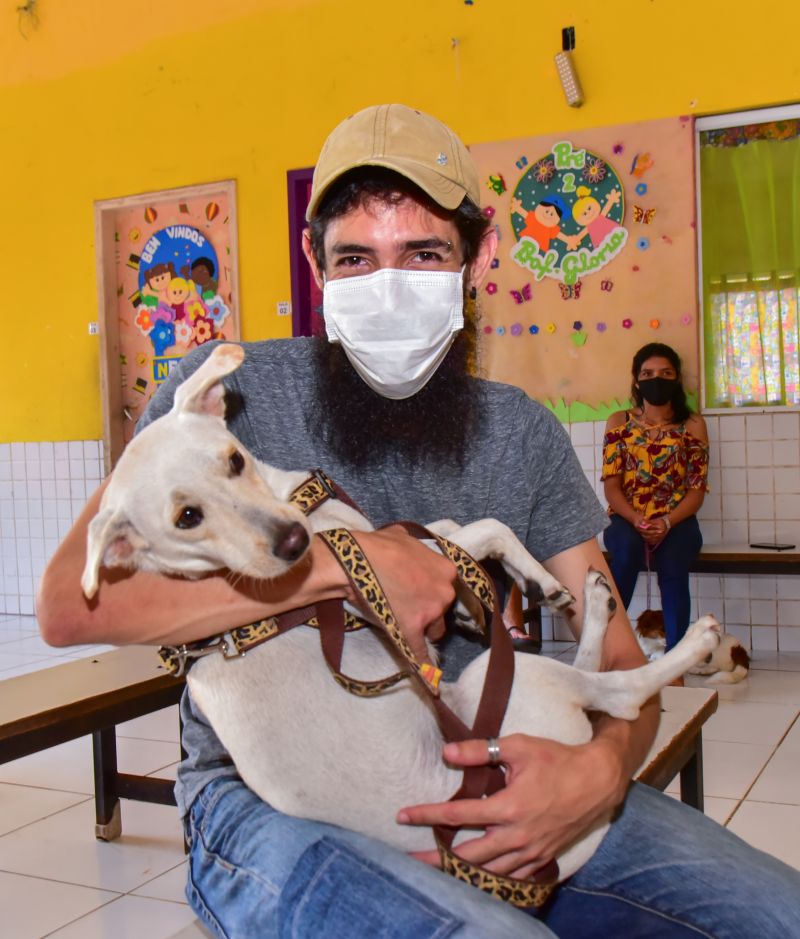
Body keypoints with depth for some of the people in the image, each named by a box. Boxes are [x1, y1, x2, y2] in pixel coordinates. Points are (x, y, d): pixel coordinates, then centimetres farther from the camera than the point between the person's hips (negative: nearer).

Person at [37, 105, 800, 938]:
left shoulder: (523, 435, 6)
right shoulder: (230, 391, -6)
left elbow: (620, 661, 5)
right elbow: (70, 602, -20)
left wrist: (601, 770, -19)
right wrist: (348, 562, -22)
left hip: (477, 789, 5)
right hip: (269, 799, -4)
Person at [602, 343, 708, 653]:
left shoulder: (692, 425, 7)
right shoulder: (619, 422, 9)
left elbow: (697, 489, 1)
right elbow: (611, 485, 1)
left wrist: (667, 523, -17)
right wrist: (637, 520, -17)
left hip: (676, 521, 0)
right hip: (627, 520, 0)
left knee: (671, 559, -34)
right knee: (628, 547, -35)